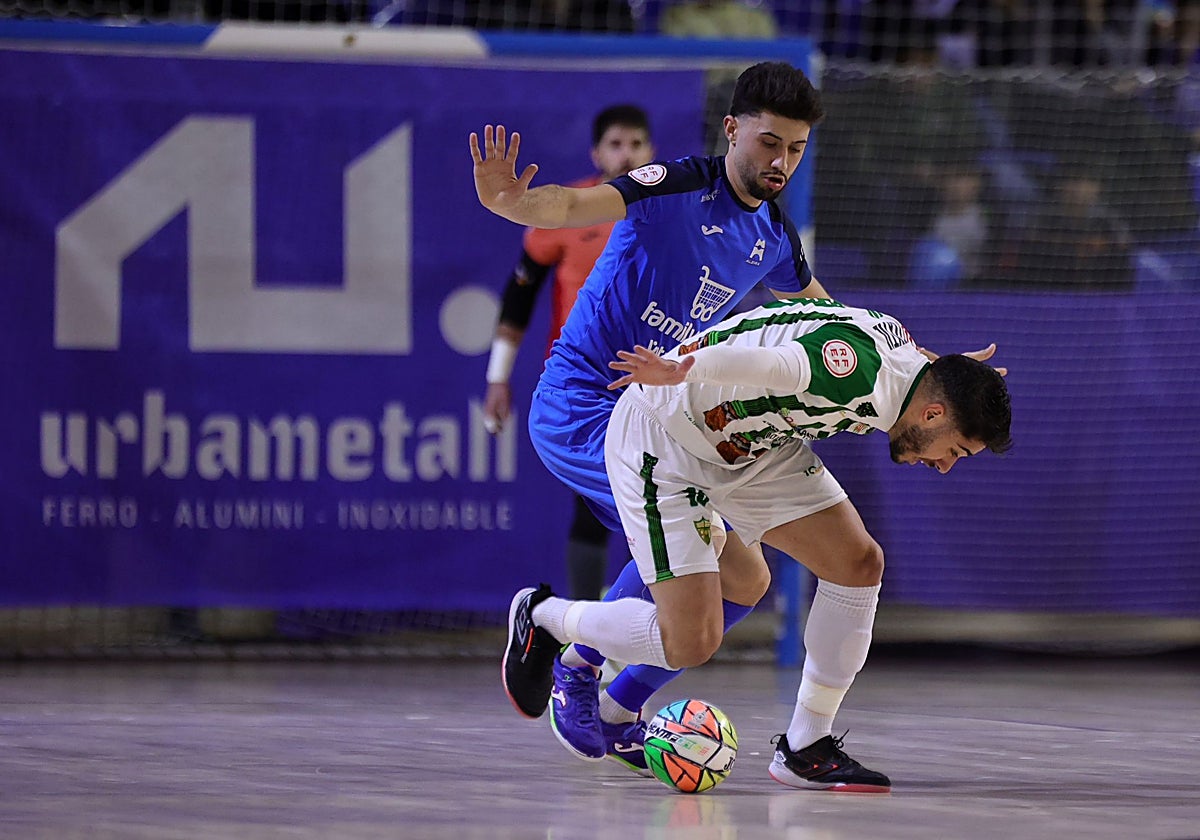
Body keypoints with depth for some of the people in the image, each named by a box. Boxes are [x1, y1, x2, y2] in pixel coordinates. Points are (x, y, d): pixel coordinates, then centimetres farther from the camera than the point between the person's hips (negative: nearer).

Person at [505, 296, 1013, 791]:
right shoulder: (859, 377, -31)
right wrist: (681, 372, -67)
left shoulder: (904, 356, 1)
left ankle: (804, 749, 6)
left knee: (859, 563, -1)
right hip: (661, 437, -10)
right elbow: (758, 361, -49)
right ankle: (541, 617, 14)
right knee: (690, 644, -13)